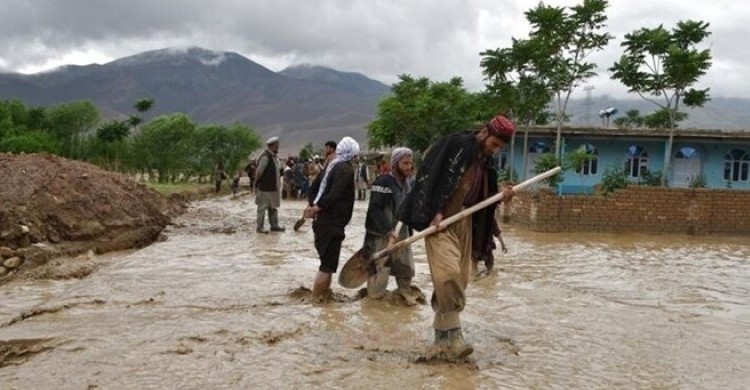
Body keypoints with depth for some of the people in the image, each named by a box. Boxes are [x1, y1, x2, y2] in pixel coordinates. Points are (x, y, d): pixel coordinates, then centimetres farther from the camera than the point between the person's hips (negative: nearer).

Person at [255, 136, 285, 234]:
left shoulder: (275, 156, 8)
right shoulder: (265, 157, -21)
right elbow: (258, 172, -21)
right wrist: (258, 182, -7)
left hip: (274, 187, 9)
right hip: (265, 187, -9)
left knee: (273, 207, 16)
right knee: (262, 208, 2)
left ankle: (274, 225, 26)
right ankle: (260, 227, 10)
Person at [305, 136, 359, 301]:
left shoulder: (331, 166, 14)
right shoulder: (346, 170, -15)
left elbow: (313, 187, 15)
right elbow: (334, 195, -25)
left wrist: (311, 205, 4)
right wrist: (316, 208, -15)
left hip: (322, 220, 10)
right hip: (332, 223, -9)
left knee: (327, 261, 20)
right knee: (328, 264, -4)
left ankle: (324, 293, 29)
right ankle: (316, 298, 1)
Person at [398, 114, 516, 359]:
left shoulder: (484, 161, 15)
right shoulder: (455, 145, -9)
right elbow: (431, 178, -14)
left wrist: (500, 197, 1)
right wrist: (435, 213, -20)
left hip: (464, 222, 8)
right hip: (440, 220, -8)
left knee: (458, 279, 7)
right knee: (448, 273, -20)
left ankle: (442, 335, 17)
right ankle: (452, 333, -11)